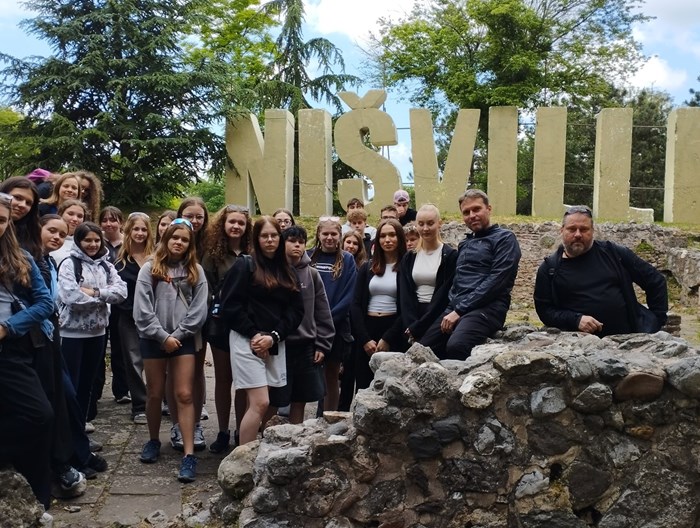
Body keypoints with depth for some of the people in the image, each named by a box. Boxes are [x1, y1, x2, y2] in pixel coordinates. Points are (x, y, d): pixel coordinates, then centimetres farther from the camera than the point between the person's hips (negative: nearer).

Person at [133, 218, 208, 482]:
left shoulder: (196, 271, 4)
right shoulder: (149, 269, 0)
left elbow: (199, 310, -2)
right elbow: (142, 309, -6)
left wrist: (178, 335, -9)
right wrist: (163, 336, -10)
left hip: (184, 339, 0)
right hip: (153, 339, 0)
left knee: (184, 395, -3)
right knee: (155, 393, 11)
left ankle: (189, 455, -5)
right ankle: (153, 441, 32)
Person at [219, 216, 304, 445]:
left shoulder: (287, 271, 15)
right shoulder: (245, 266, -1)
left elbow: (296, 309, 7)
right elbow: (230, 306, -8)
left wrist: (273, 336, -7)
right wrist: (254, 334, -13)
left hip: (275, 345, 5)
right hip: (247, 341, -5)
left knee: (257, 404, 7)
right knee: (260, 403, -11)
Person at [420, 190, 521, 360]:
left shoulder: (504, 239, 1)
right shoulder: (464, 244, 24)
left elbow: (496, 281, -11)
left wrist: (460, 310, -14)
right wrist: (452, 309, 7)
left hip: (487, 308, -7)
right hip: (455, 308, 8)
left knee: (456, 346, -35)